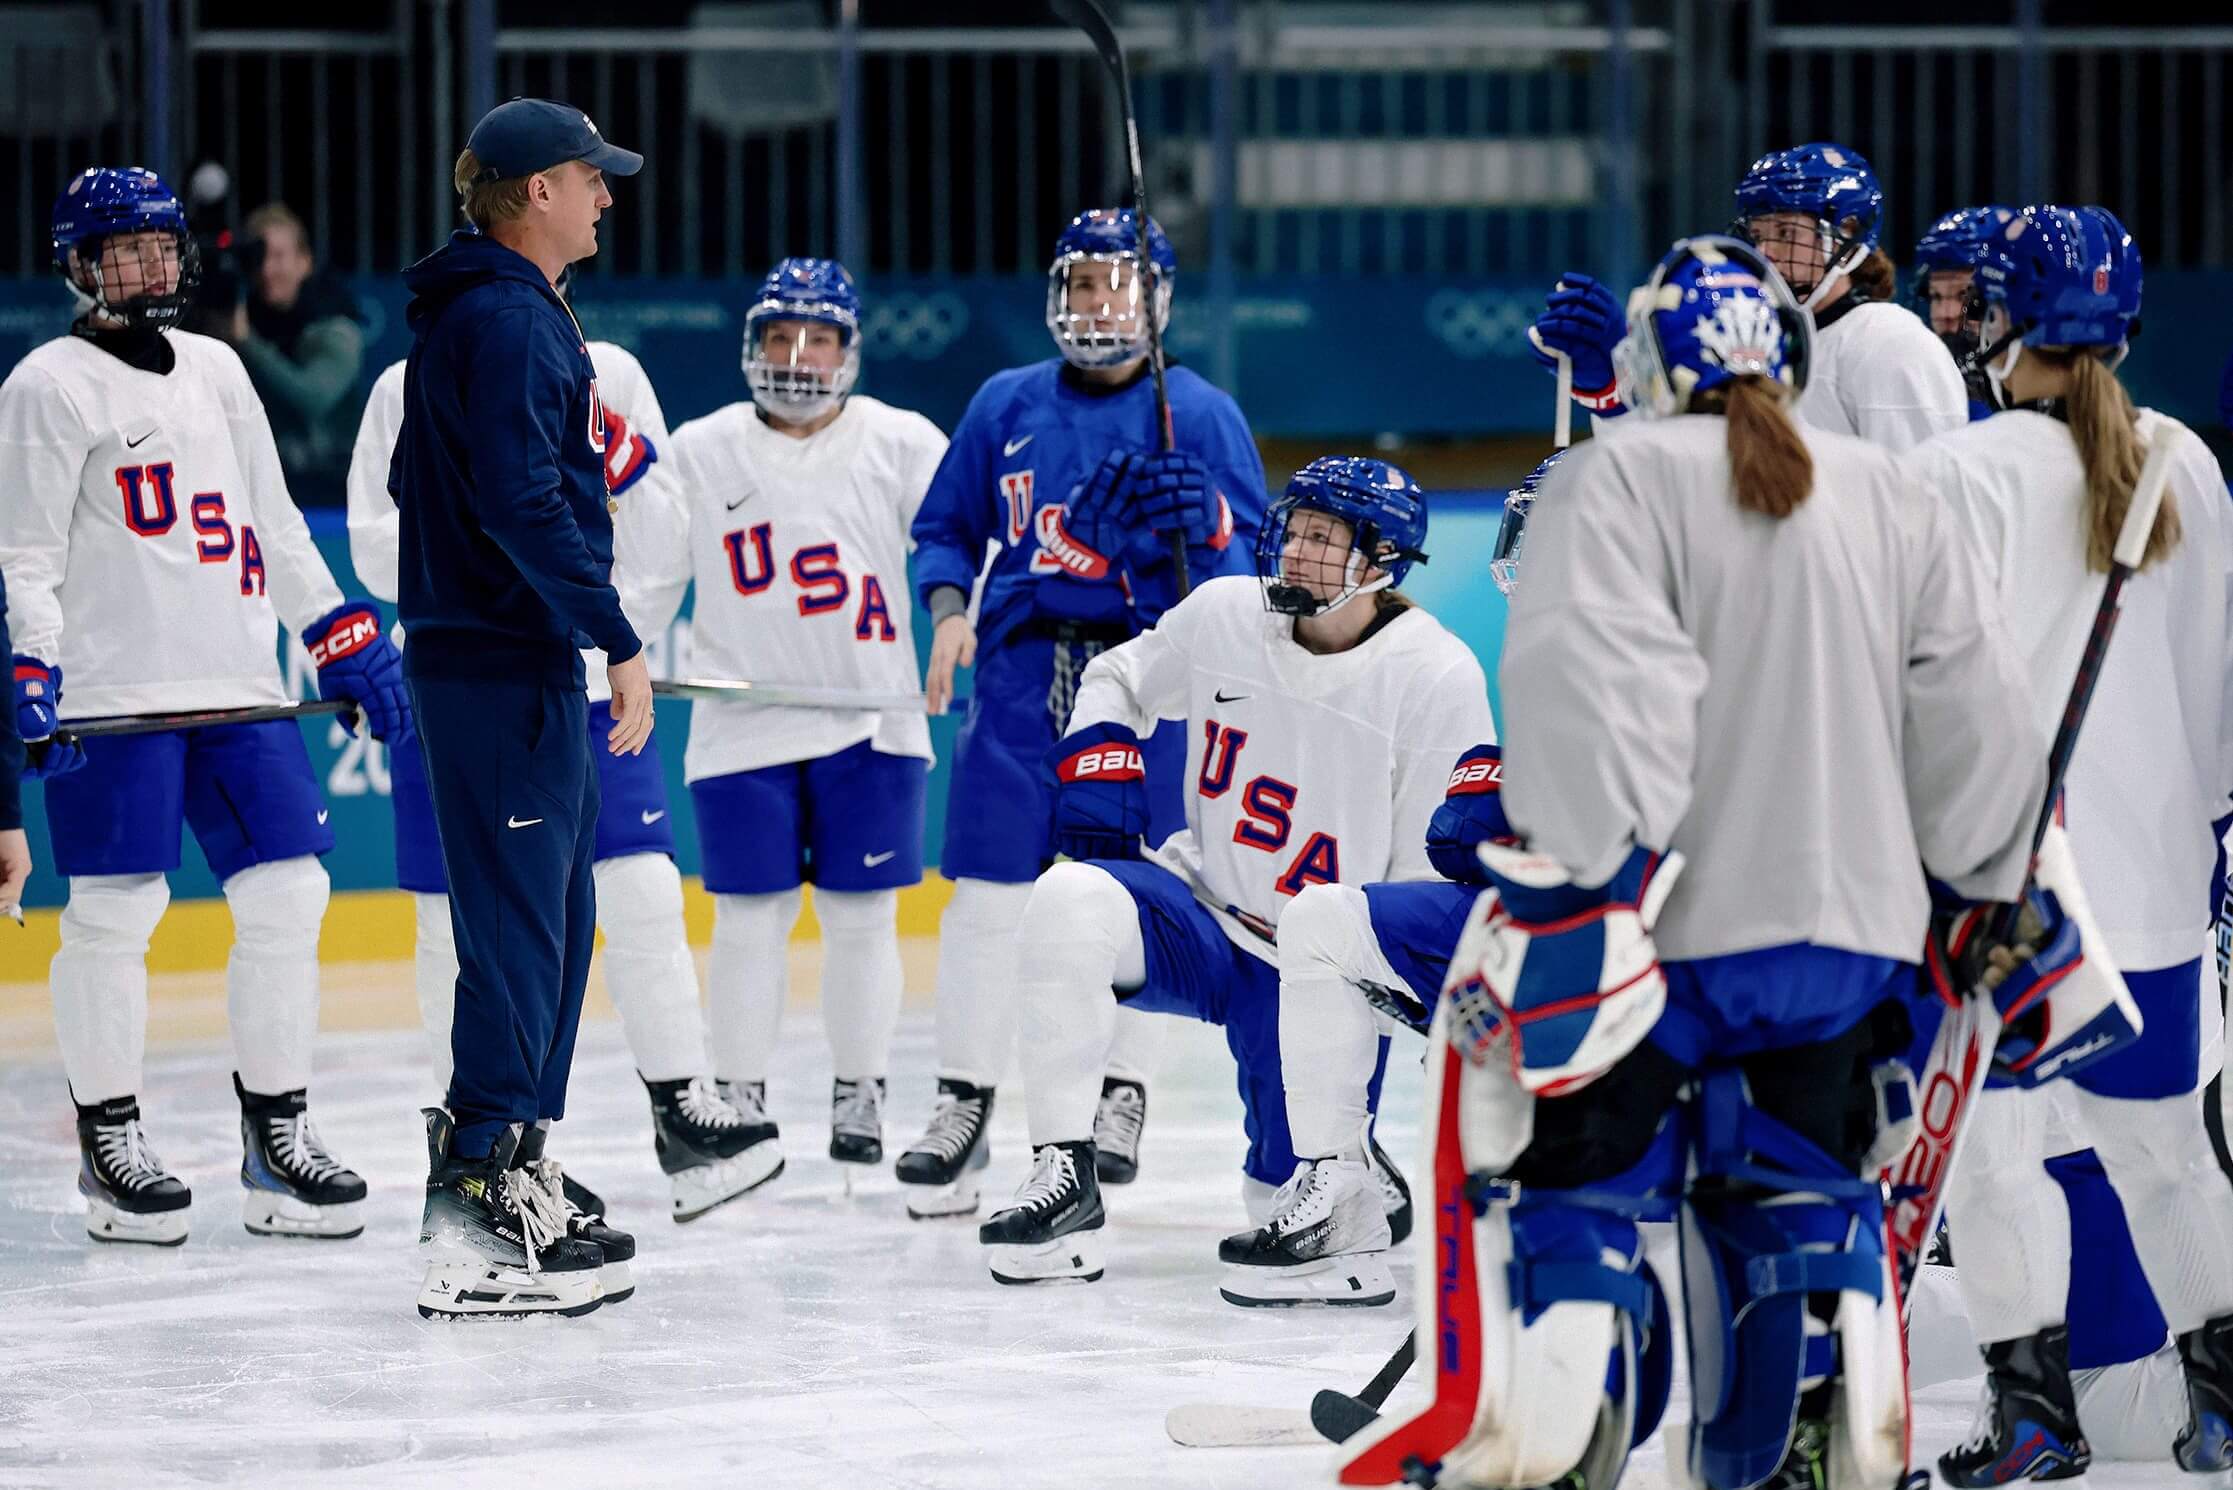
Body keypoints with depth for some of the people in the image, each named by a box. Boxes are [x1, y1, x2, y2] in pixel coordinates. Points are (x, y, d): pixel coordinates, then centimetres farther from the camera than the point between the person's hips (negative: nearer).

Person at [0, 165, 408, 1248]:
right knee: (115, 913, -5)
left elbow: (271, 523, 22)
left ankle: (278, 1139, 11)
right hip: (114, 699, -6)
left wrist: (347, 640, 17)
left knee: (286, 895, 2)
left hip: (237, 691, 6)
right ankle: (110, 1148, 6)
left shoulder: (214, 369, 18)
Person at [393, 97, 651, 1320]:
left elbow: (423, 483, 25)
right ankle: (481, 1228, -11)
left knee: (551, 921, 16)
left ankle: (500, 1168, 23)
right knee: (517, 932, -10)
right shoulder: (506, 320, -15)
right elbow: (522, 500, -24)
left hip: (505, 658, 11)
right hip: (506, 667, -11)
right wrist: (617, 637, -22)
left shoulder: (477, 311, 18)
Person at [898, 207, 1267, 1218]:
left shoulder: (1200, 413, 4)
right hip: (1021, 669, 2)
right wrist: (948, 609, -1)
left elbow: (1253, 561, 0)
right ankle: (962, 1102, 6)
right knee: (987, 890, -2)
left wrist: (1204, 519, -20)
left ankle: (1122, 1097, 12)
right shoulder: (1005, 405, 12)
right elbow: (946, 529, 18)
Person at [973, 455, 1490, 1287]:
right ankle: (1066, 1177, -23)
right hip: (1201, 916, 3)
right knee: (1071, 901, -28)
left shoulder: (1439, 677, -15)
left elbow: (1437, 875, -11)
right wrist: (1098, 767, -3)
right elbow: (1119, 681, 16)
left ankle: (1361, 1174, 29)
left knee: (1298, 1182, -12)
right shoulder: (1226, 613, -5)